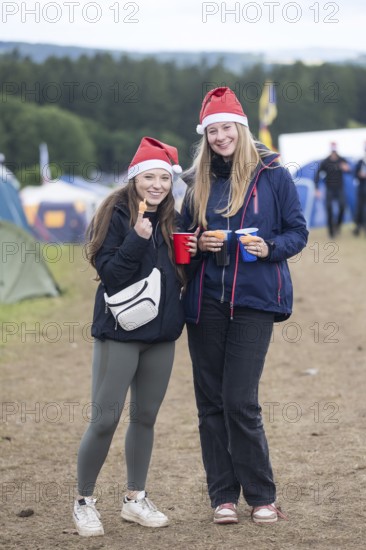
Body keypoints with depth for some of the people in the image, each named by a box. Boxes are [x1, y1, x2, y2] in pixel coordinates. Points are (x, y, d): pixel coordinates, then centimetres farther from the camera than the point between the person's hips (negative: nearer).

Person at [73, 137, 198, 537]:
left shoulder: (172, 221, 9)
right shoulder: (116, 215, -8)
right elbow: (109, 273, -15)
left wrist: (190, 255, -3)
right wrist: (137, 239, -26)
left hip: (161, 332, 6)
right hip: (119, 332, -6)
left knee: (145, 417, 12)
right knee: (105, 419, -5)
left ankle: (135, 499, 24)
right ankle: (84, 501, 10)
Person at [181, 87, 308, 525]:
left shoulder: (272, 176, -1)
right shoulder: (198, 182, 10)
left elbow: (298, 232, 2)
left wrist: (271, 247, -17)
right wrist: (199, 243, -4)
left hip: (253, 300, -4)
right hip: (205, 303, 4)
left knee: (240, 401, -9)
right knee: (210, 401, 6)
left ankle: (261, 496, 6)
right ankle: (223, 496, 15)